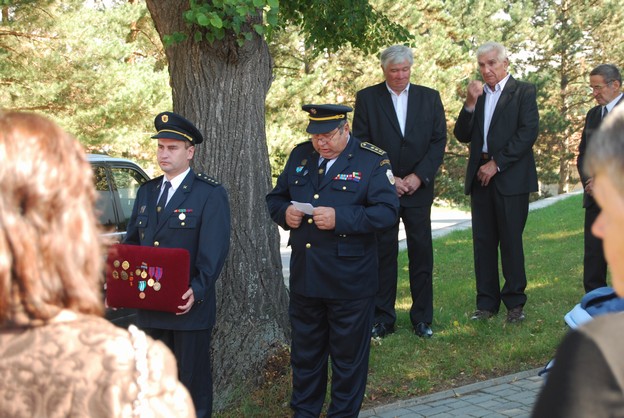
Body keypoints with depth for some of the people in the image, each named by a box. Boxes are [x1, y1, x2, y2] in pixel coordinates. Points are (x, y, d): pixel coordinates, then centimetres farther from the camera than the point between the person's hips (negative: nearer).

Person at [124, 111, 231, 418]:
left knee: (193, 378, 5)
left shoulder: (210, 194, -6)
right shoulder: (146, 191, 13)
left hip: (189, 305, -6)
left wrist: (197, 291, -26)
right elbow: (132, 243, 12)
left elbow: (214, 250, -13)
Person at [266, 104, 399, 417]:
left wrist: (340, 218, -26)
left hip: (349, 281, -5)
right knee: (304, 351, 17)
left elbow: (387, 212, -17)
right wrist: (284, 213, -8)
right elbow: (275, 197, 15)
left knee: (348, 355, 9)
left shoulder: (373, 161, -9)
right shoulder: (300, 155, 7)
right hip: (304, 274, 5)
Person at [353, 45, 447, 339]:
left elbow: (439, 141, 3)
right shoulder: (367, 98, 2)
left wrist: (419, 176, -8)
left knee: (421, 251, 2)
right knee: (384, 252, 1)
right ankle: (383, 318, 8)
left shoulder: (429, 97, 7)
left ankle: (422, 317, 11)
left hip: (419, 187, 1)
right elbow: (361, 144, -1)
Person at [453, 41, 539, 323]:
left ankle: (514, 302, 8)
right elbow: (462, 135, 9)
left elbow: (528, 133, -10)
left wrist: (497, 164, -12)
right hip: (480, 177, 5)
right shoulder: (478, 95, 16)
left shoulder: (523, 92, 0)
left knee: (511, 241, -2)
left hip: (510, 177, -5)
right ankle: (487, 303, 12)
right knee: (483, 242, 6)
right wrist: (470, 104, -5)